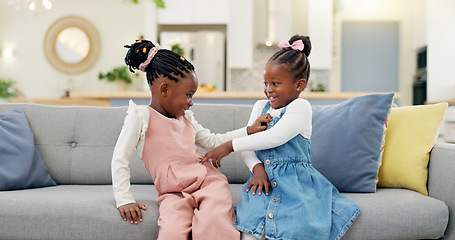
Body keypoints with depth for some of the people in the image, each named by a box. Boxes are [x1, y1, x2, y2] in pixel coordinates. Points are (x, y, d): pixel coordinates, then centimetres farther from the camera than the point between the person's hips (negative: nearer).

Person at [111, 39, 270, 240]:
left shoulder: (186, 118, 18)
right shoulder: (140, 116, 0)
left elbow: (213, 141, 26)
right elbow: (120, 159, -3)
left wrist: (249, 130, 19)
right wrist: (124, 199, -11)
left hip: (209, 180, 4)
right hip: (174, 194, -3)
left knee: (212, 224, -29)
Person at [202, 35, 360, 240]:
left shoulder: (300, 107, -7)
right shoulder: (261, 107, 14)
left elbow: (275, 137, -20)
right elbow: (247, 142, 9)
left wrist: (229, 146, -19)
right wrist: (256, 167, -12)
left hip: (296, 185, -4)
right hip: (264, 180, 4)